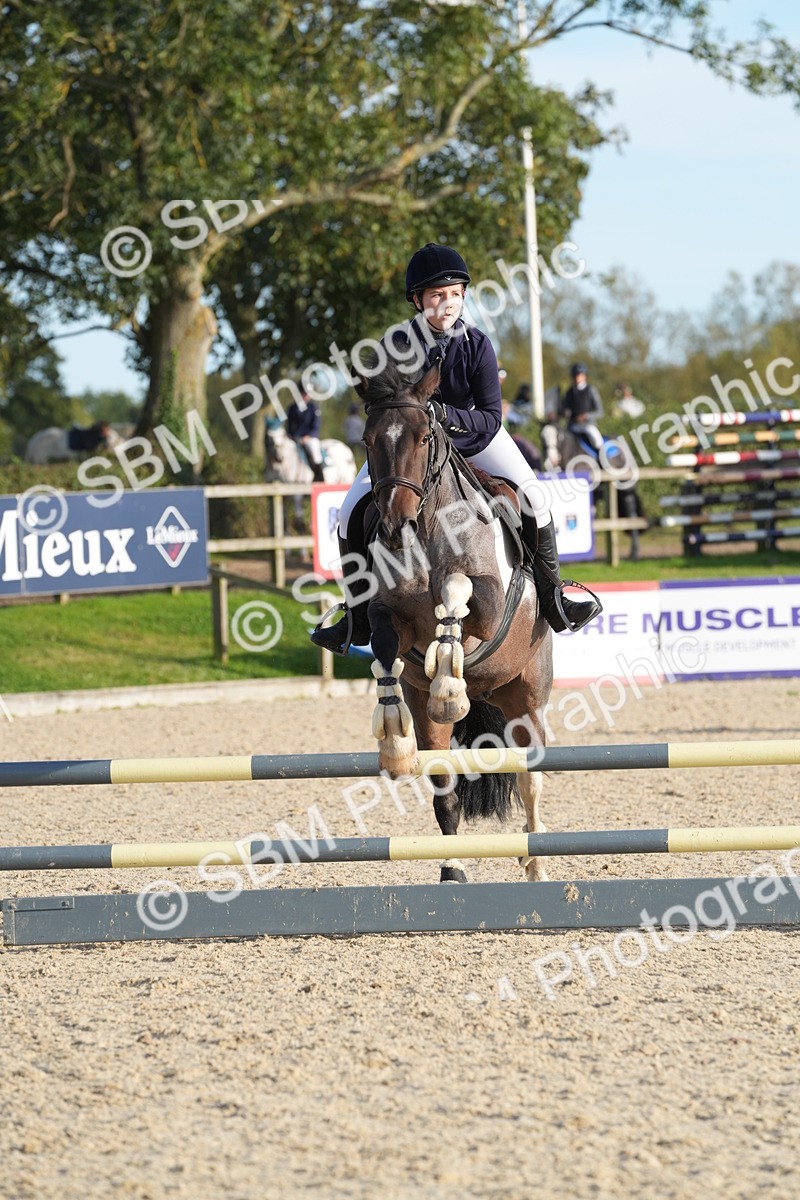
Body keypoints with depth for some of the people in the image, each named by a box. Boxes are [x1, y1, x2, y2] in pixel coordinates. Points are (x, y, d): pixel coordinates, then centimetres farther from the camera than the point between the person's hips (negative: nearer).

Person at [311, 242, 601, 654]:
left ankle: (553, 603, -3)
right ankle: (359, 619, 0)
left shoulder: (476, 344, -21)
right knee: (353, 513, -13)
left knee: (532, 496, -17)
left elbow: (491, 418, -22)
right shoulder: (396, 345, -22)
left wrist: (445, 415, -37)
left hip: (471, 434, 0)